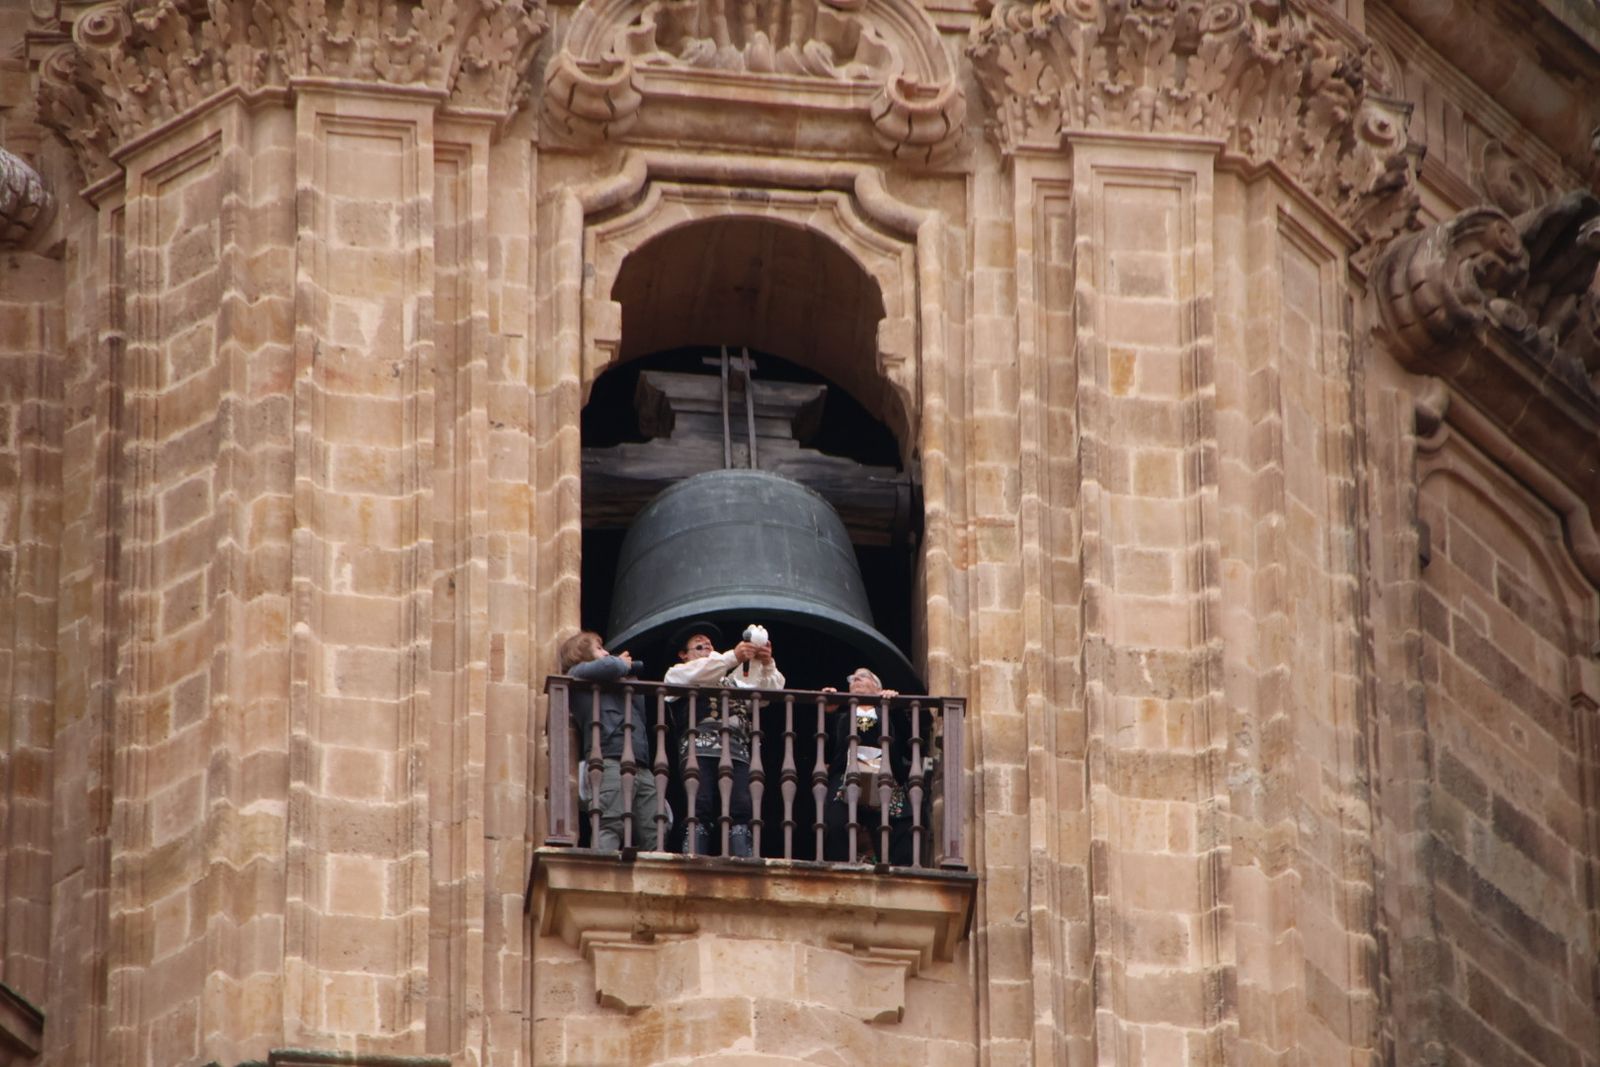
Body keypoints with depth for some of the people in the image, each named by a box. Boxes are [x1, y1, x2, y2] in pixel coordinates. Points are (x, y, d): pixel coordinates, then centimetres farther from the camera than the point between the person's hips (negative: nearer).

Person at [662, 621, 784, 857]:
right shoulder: (677, 674, 24)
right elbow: (697, 673, 1)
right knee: (700, 809, -17)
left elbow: (770, 691, 20)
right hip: (700, 748, -3)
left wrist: (767, 664, 1)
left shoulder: (733, 682, 34)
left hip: (737, 751, 3)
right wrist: (733, 657, -8)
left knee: (740, 810, -13)